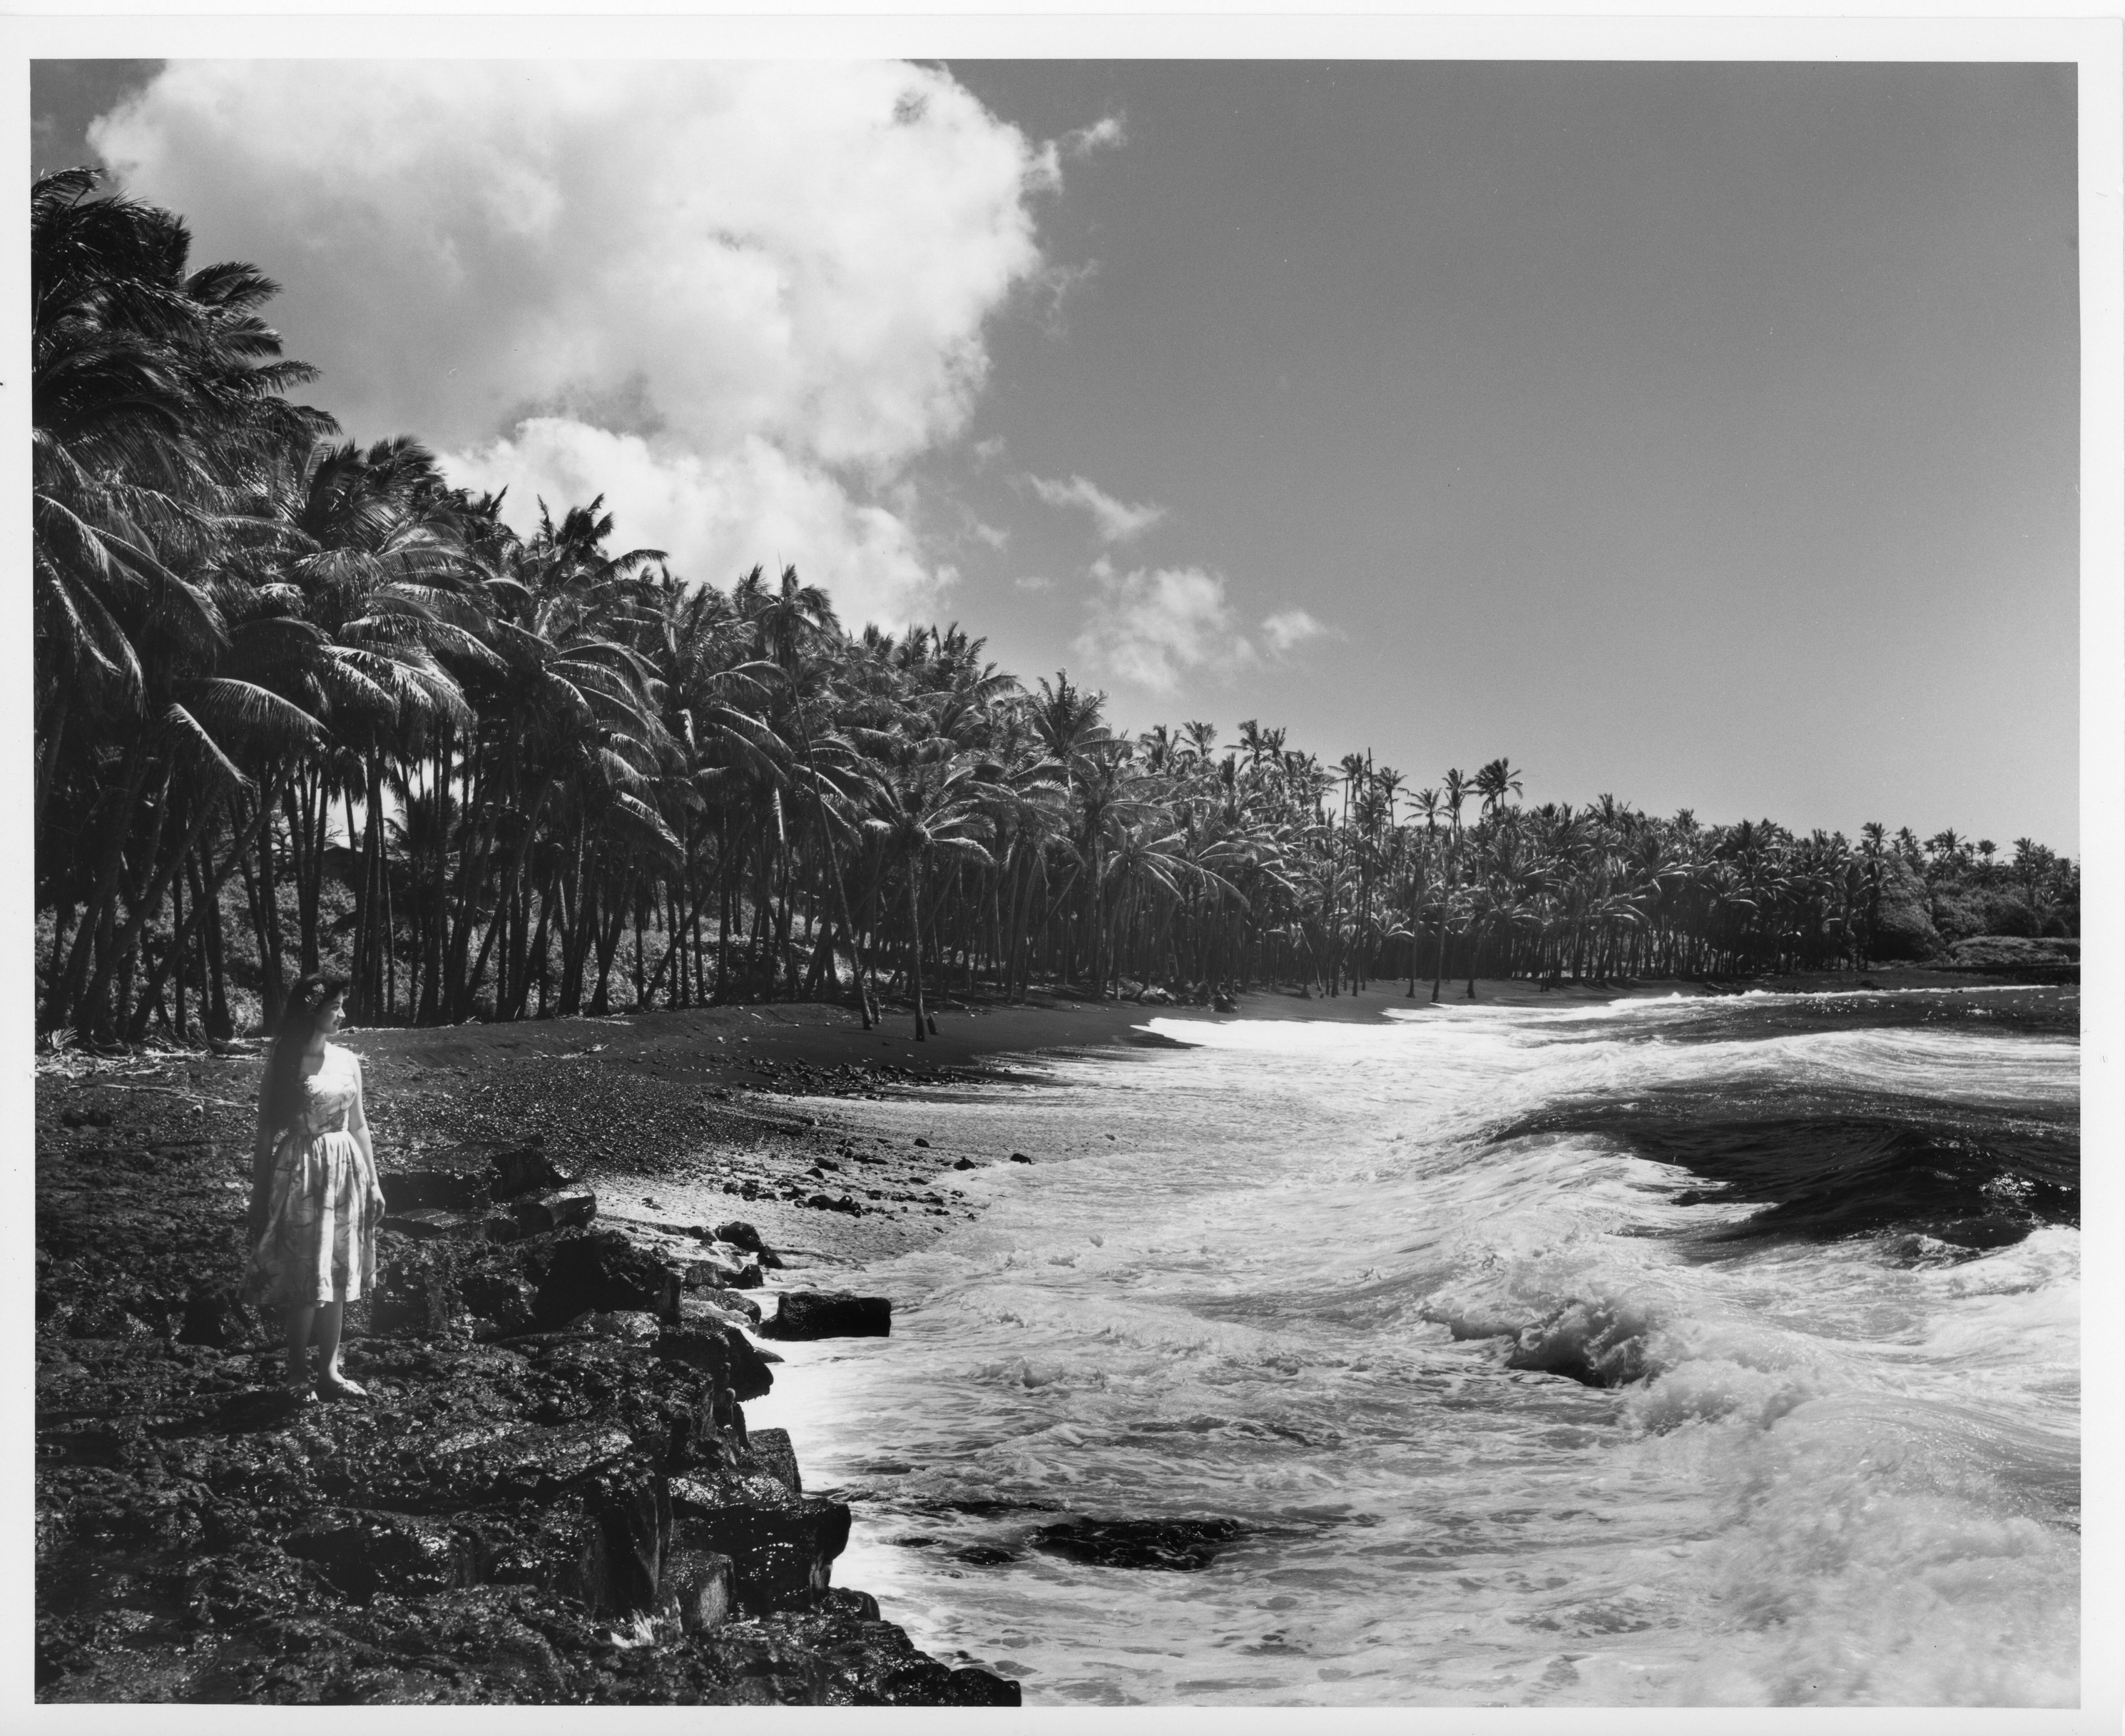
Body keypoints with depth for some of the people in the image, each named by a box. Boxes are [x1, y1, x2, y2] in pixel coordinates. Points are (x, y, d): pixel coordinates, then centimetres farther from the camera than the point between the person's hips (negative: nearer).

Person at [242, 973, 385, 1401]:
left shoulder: (347, 1061, 6)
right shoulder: (284, 1066, -8)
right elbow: (266, 1132, -5)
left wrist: (373, 1181, 12)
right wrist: (260, 1196, -5)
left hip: (344, 1173, 5)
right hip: (301, 1174, -5)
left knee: (336, 1276, 7)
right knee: (308, 1278, -2)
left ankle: (328, 1371, 15)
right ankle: (297, 1373, 12)